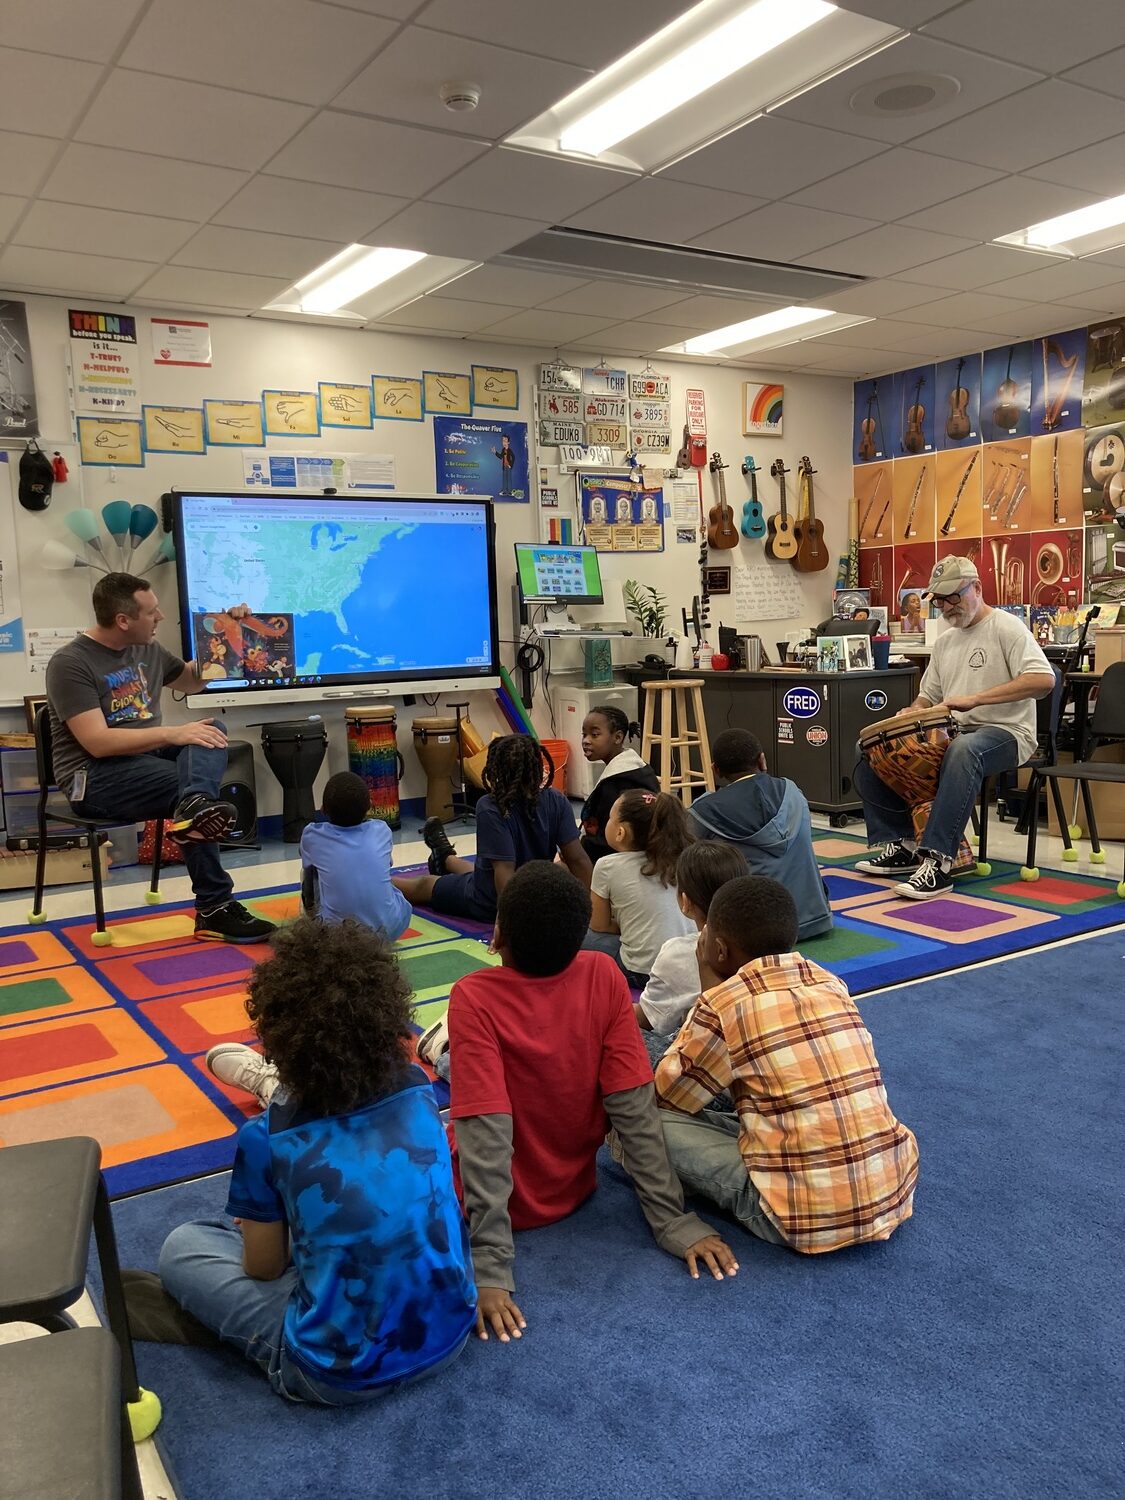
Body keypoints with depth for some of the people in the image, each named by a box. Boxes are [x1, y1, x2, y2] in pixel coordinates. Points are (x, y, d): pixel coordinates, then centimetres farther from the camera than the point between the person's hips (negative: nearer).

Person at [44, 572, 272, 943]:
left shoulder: (148, 649, 11)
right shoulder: (70, 664, -13)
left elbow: (194, 681, 30)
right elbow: (98, 743, -23)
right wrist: (173, 734, -29)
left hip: (147, 758, 7)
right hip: (94, 777, -7)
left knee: (210, 734, -20)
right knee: (187, 786, -29)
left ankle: (193, 803, -51)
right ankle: (214, 909, -29)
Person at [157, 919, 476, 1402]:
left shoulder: (266, 1140, -16)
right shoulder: (416, 1090, -5)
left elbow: (263, 1267, -1)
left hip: (344, 1375, -5)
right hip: (450, 1332, 5)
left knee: (181, 1246, 11)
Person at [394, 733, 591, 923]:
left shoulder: (491, 809, -27)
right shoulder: (556, 802, -15)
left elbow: (505, 871, -32)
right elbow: (578, 860, -18)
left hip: (489, 906, -5)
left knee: (423, 885, 24)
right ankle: (445, 858, 67)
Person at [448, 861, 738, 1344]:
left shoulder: (473, 998, -29)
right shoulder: (602, 976, -19)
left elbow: (486, 1139, -32)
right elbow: (634, 1108, -18)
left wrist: (490, 1268, -29)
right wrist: (674, 1221, -13)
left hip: (505, 1203, -4)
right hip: (574, 1190, 4)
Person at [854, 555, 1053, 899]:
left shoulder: (1006, 628, -5)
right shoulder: (944, 642, 18)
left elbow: (1043, 679, -20)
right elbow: (929, 696, 24)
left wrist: (975, 698, -28)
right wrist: (911, 714, -1)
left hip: (1004, 732, -8)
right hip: (951, 733, 8)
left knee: (963, 750, -43)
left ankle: (938, 861, -42)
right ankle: (903, 845, 0)